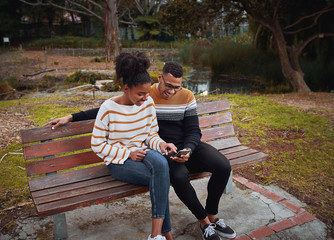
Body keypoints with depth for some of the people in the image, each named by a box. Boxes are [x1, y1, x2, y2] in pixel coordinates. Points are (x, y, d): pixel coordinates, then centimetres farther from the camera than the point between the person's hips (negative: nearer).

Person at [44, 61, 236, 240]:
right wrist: (72, 117, -2)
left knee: (223, 166, -20)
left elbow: (194, 131, 3)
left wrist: (188, 151, -19)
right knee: (179, 176, -35)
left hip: (189, 145, 4)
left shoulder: (187, 97, 2)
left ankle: (212, 215, 4)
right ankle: (204, 221, -8)